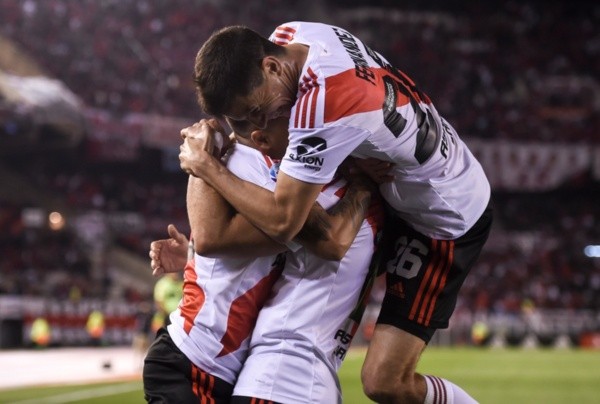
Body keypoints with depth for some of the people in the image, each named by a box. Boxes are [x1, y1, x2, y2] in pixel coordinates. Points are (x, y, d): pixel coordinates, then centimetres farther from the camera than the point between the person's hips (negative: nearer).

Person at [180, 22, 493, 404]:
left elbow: (282, 222, -32)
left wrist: (206, 167, -20)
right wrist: (286, 139, -9)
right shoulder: (292, 33, -12)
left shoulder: (323, 105, -38)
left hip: (446, 220, -9)